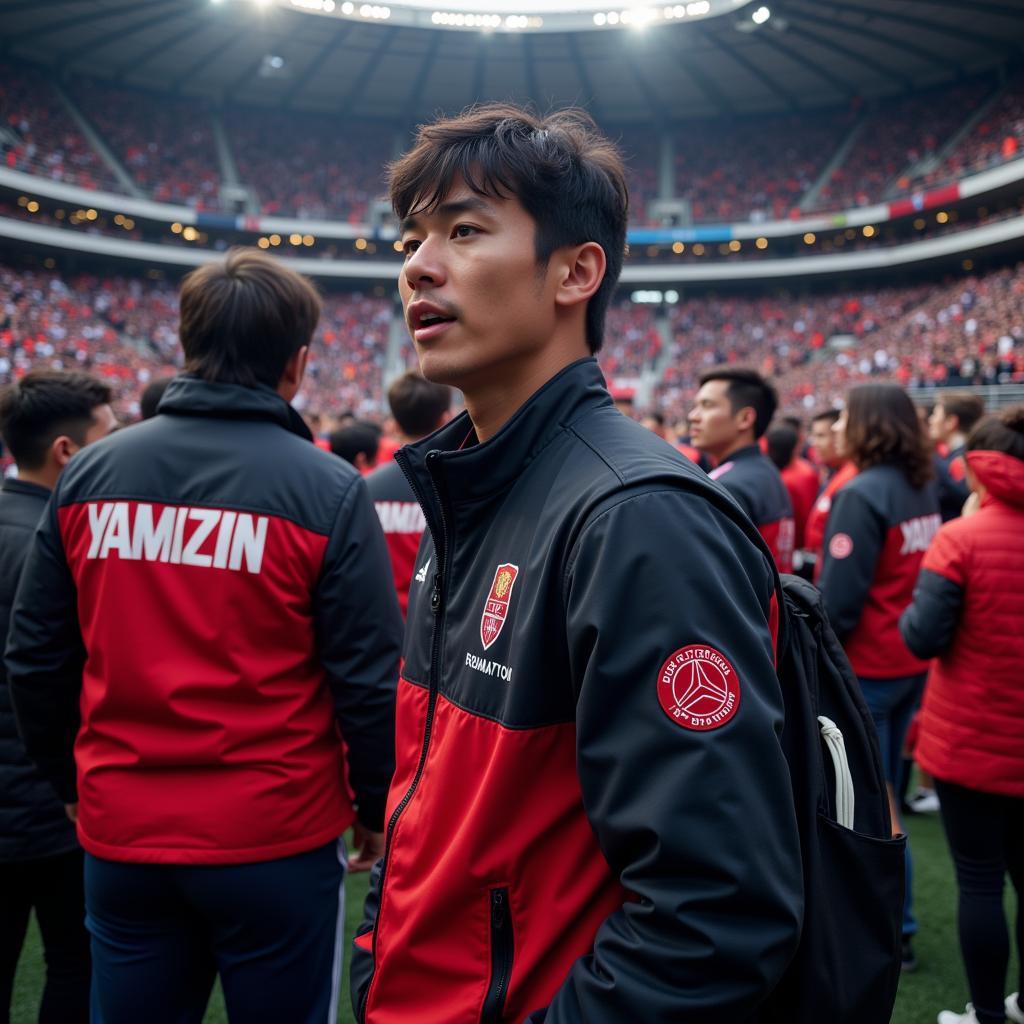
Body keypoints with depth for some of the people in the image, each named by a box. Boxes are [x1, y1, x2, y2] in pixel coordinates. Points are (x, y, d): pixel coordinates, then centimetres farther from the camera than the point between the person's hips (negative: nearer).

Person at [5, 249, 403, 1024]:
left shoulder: (88, 474, -1)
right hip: (275, 842, -3)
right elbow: (368, 679, -11)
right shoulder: (328, 489, -13)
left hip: (121, 839, 4)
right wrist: (377, 806, 5)